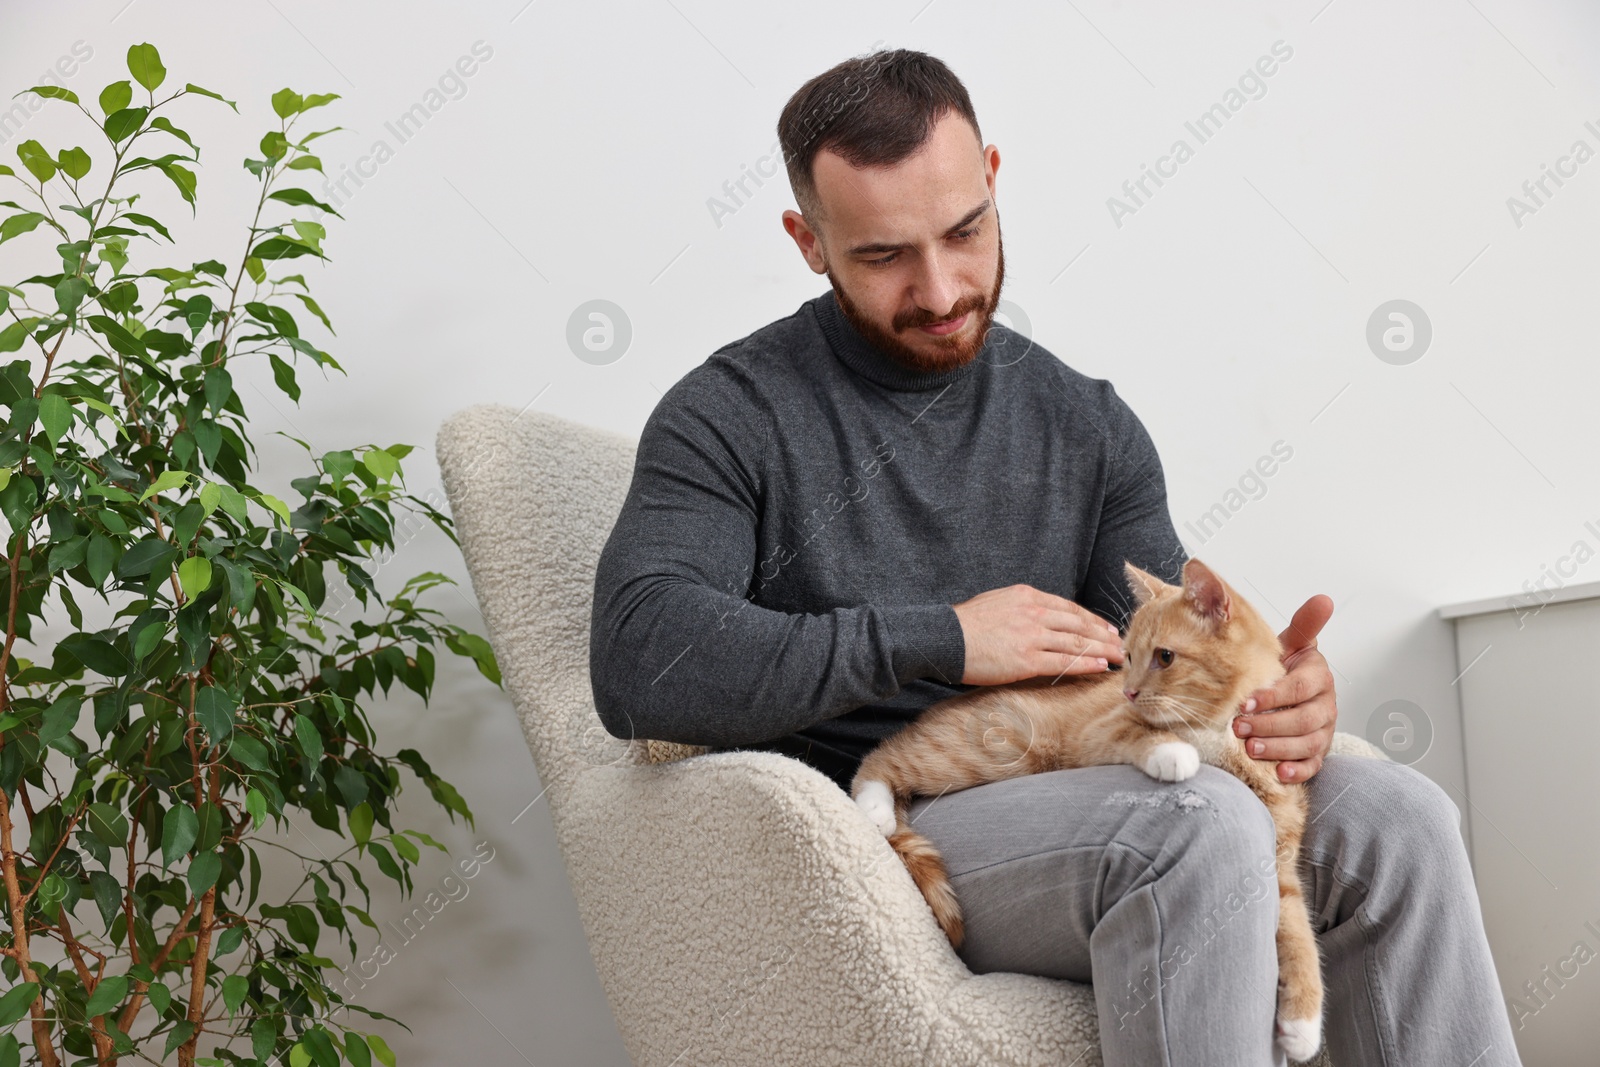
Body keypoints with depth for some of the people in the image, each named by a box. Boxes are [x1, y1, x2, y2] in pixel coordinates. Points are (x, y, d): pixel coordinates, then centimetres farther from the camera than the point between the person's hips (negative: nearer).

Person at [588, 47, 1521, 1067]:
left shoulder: (1086, 421, 13)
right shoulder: (733, 417, -3)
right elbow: (639, 663, -19)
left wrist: (1266, 688, -14)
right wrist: (940, 638, -20)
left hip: (1077, 801, 6)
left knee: (1394, 814, -18)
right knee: (1201, 824, -32)